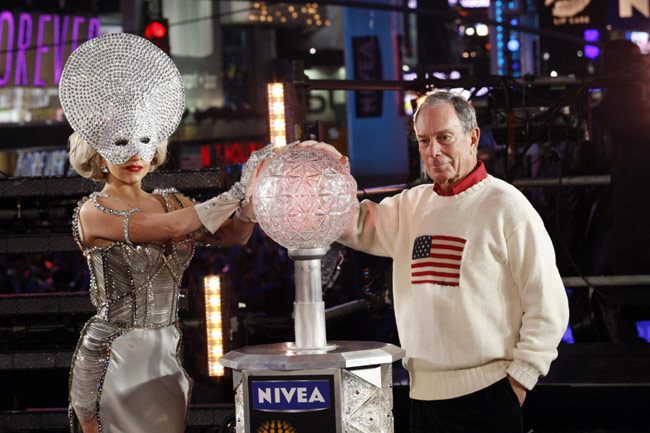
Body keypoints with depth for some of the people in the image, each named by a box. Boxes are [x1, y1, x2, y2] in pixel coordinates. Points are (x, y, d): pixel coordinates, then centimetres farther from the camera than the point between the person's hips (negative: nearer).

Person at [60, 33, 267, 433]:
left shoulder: (172, 201, 10)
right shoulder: (93, 213, -10)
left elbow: (233, 235, 1)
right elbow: (171, 226, -23)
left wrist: (252, 193, -18)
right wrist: (238, 190, -22)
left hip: (167, 354, 6)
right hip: (114, 358, -6)